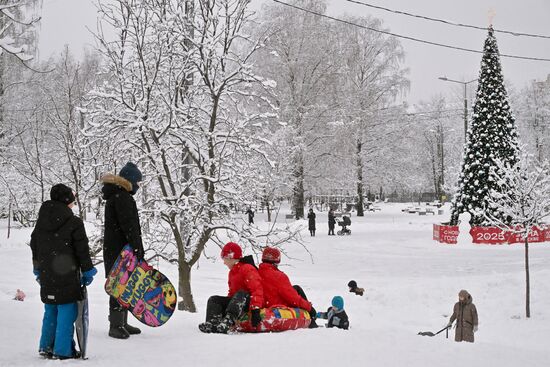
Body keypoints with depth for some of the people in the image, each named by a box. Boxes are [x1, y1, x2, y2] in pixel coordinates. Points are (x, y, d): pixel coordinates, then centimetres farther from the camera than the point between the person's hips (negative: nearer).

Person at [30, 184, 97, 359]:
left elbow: (34, 246, 17)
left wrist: (37, 269, 27)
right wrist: (87, 271, 2)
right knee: (66, 311, -1)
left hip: (46, 275, 7)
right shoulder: (74, 222, -11)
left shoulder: (41, 222, 9)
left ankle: (46, 346, 22)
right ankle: (62, 350, 0)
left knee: (50, 311, 18)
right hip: (66, 275, -7)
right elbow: (82, 250, -9)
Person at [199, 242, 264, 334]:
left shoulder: (247, 269, -13)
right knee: (214, 300, -5)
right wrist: (226, 303, 12)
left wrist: (255, 309, -33)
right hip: (236, 300, 9)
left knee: (240, 294, -38)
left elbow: (257, 289, -25)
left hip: (248, 301, -9)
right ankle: (213, 323, -32)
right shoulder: (232, 272, 19)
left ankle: (228, 321, -57)